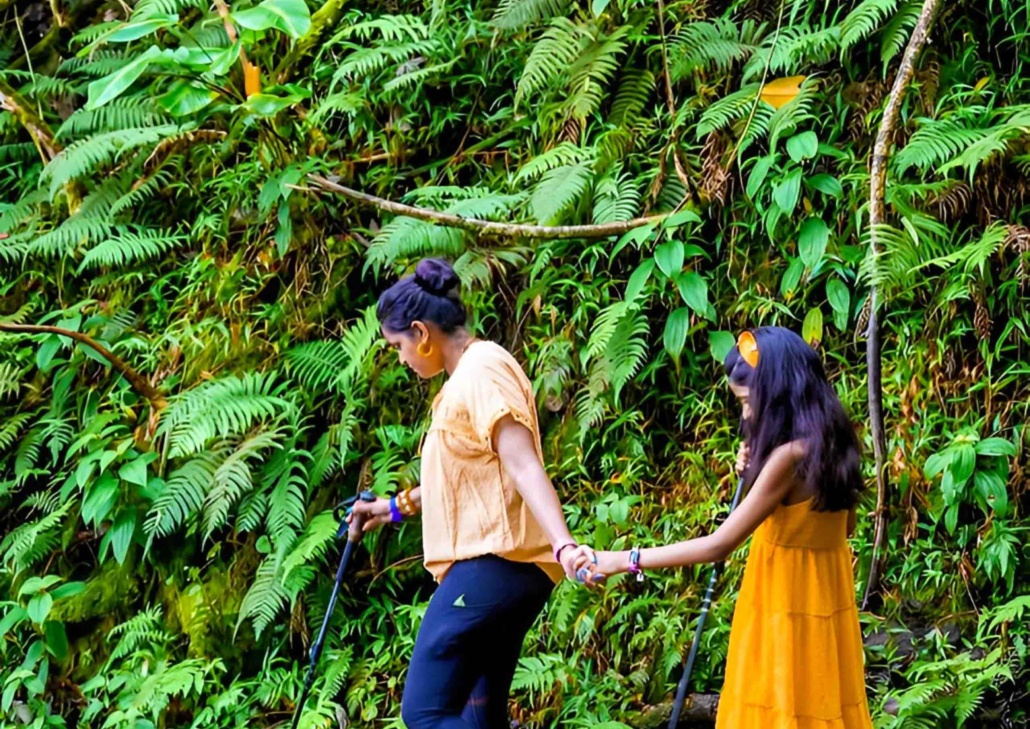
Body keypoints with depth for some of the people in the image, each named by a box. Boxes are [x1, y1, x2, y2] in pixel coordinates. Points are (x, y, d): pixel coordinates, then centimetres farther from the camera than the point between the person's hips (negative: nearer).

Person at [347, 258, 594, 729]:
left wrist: (563, 544, -35)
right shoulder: (467, 376, 21)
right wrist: (395, 508, 46)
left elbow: (522, 465, -23)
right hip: (494, 569, 11)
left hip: (493, 564, -11)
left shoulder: (482, 370, -10)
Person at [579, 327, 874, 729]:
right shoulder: (830, 443, 2)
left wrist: (625, 560, -18)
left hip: (788, 607, -8)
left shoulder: (790, 455, -23)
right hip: (825, 597, 8)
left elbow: (718, 545, -23)